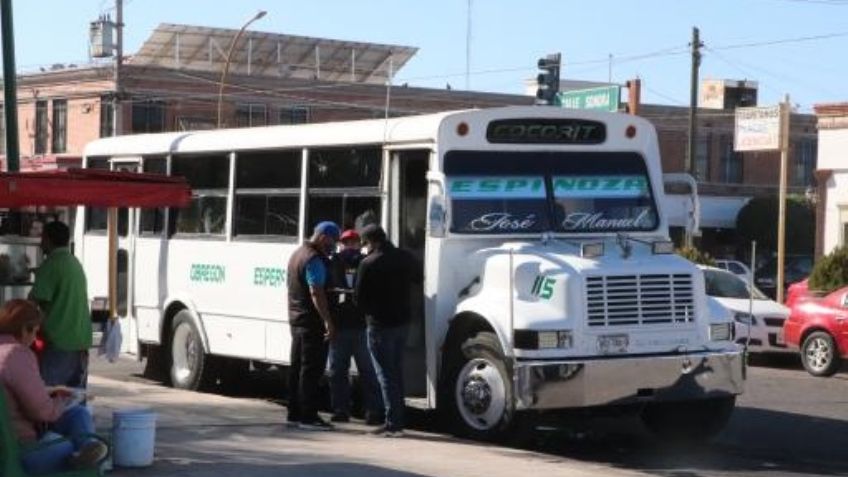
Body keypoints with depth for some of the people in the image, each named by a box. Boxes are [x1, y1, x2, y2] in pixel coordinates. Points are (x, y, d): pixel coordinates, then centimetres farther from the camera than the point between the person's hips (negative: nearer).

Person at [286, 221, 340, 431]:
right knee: (312, 369, -8)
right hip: (312, 321, -10)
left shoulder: (297, 254, 16)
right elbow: (316, 293, -24)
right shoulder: (314, 259, -16)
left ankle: (295, 413, 18)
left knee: (297, 367, 13)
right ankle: (308, 416, -9)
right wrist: (328, 322, -27)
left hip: (296, 319, 10)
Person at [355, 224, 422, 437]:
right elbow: (417, 278, 23)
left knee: (386, 375, -3)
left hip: (380, 325, -6)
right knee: (397, 372, 15)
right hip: (402, 321, 7)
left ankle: (393, 423, -5)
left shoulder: (369, 264, -16)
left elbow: (360, 299, -9)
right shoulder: (404, 257, 3)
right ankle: (398, 420, 19)